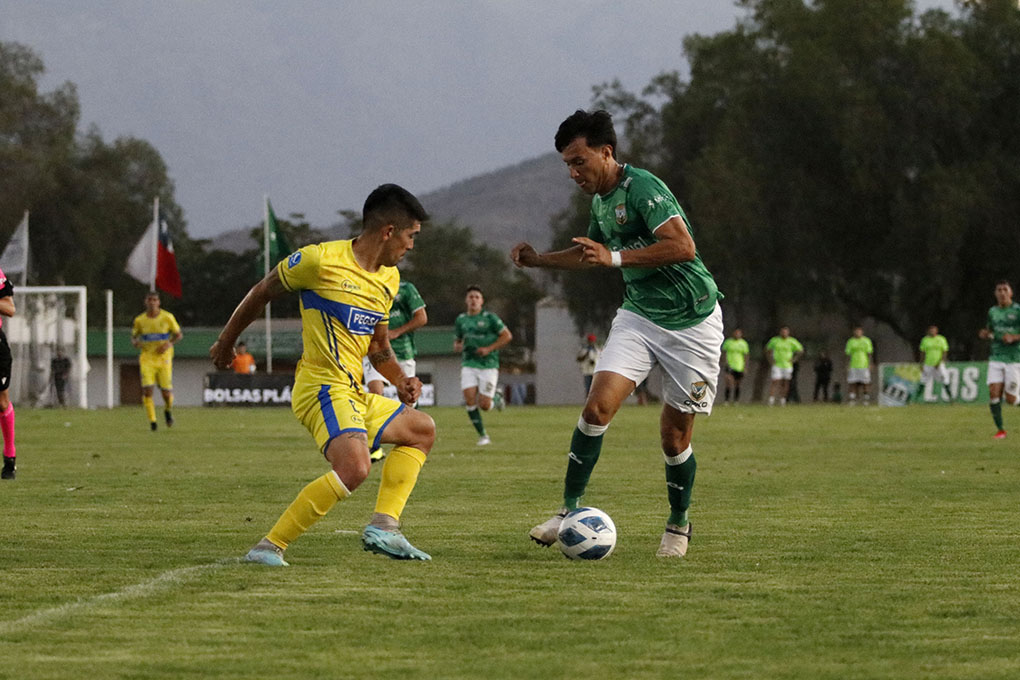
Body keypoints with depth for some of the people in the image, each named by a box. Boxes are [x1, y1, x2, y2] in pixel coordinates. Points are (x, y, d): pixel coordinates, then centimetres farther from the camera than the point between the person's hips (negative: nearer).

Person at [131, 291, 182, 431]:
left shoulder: (167, 317, -3)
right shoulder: (139, 320, 2)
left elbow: (179, 334, 5)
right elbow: (134, 336, 15)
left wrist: (170, 343, -15)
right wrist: (135, 342, -10)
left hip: (164, 358, -1)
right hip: (147, 358, 1)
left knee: (166, 392, -3)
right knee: (147, 389, -16)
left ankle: (168, 410, 32)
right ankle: (152, 421, -6)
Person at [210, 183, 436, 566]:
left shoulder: (389, 278, 14)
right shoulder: (322, 261, -11)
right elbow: (262, 293, 2)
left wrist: (401, 382, 7)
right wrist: (226, 343, 13)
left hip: (354, 395, 10)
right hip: (323, 388, -10)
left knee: (422, 430, 21)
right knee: (354, 467, -31)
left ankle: (383, 526, 8)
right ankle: (270, 546, -26)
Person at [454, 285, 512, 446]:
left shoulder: (489, 318, -2)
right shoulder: (461, 320, 10)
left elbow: (507, 336, -2)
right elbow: (457, 342, 22)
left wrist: (489, 349, -12)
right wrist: (458, 346, -4)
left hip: (488, 365, -3)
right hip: (469, 365, 3)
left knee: (484, 405, -9)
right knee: (470, 400, -14)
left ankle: (497, 398, 28)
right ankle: (482, 435, -1)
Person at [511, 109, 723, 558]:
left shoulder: (642, 188, -19)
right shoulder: (600, 200, 7)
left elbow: (683, 246, -31)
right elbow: (591, 253, 28)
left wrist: (615, 257, -31)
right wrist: (538, 260, 14)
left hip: (692, 322, -6)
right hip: (639, 315, 6)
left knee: (674, 436, 1)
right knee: (598, 405, -14)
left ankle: (678, 524, 24)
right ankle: (570, 509, -7)